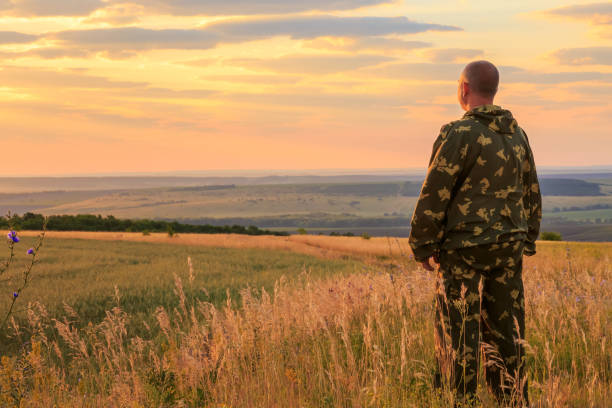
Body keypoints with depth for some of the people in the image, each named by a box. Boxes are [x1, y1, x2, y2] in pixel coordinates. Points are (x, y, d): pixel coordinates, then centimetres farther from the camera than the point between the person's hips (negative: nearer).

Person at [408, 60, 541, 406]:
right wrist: (526, 243, 21)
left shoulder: (458, 134, -13)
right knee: (505, 328, 10)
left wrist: (422, 245, -5)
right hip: (508, 248, 6)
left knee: (458, 331, 0)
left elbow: (435, 195, -14)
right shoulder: (517, 135, 9)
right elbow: (531, 194, 14)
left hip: (464, 248, -6)